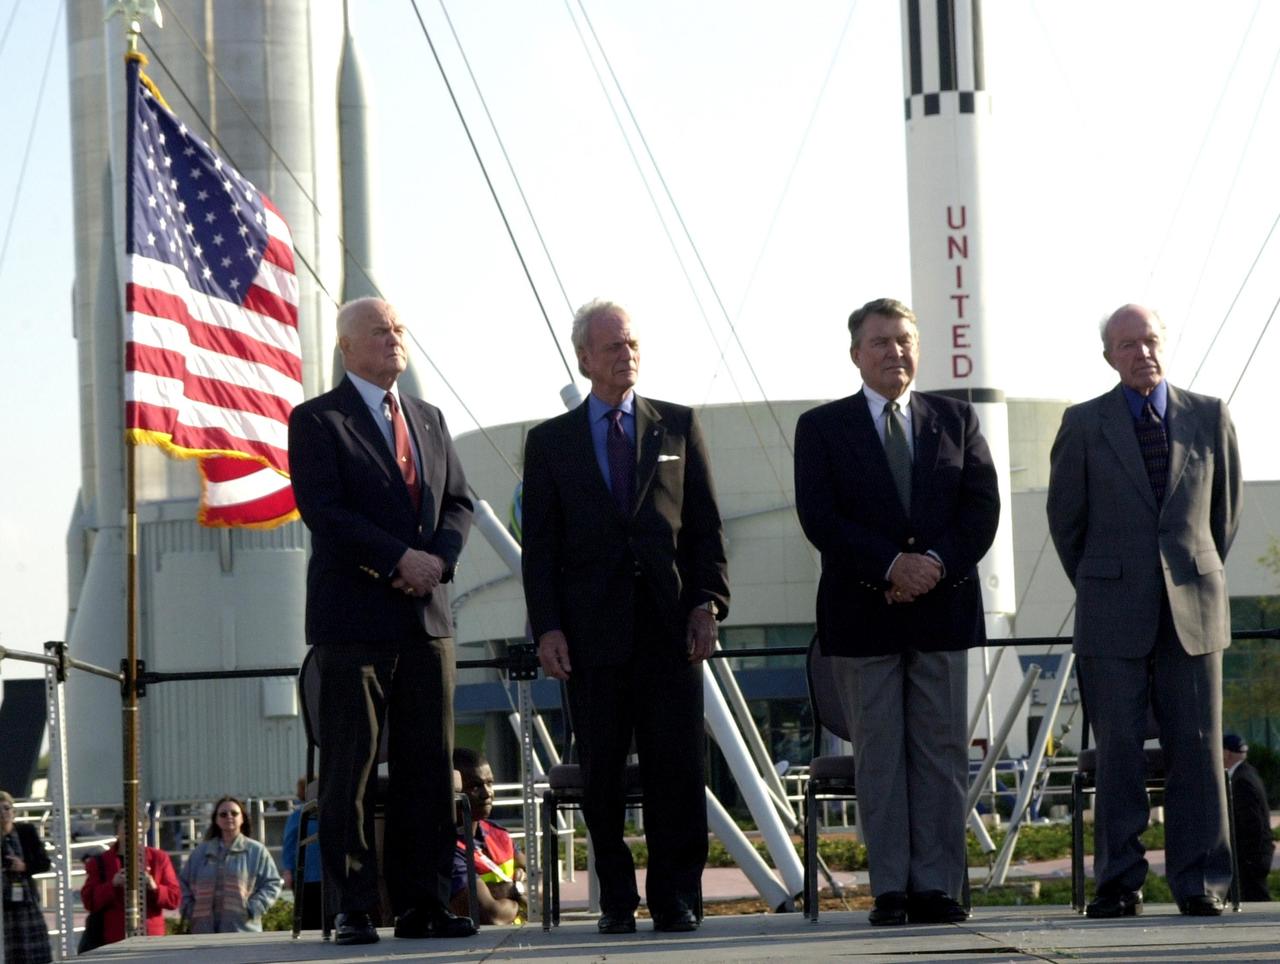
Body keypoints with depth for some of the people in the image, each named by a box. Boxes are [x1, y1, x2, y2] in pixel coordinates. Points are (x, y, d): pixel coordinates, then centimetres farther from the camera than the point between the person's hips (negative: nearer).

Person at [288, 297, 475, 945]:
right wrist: (400, 558, -17)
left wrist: (439, 557, -5)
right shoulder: (317, 421, 0)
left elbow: (458, 502, 15)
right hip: (355, 617, -6)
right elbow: (323, 510, -11)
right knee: (351, 766, -3)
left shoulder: (428, 419, 19)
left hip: (426, 615, 6)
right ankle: (353, 910, 0)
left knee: (429, 766, 3)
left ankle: (422, 904, 7)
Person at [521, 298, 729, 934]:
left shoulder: (678, 426, 13)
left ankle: (676, 899, 3)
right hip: (593, 630, 0)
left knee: (677, 766, -3)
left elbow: (705, 525, 10)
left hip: (669, 623, 0)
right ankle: (617, 901, 8)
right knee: (601, 774, 1)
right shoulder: (551, 442, 11)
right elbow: (540, 545, 7)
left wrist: (707, 602, -2)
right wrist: (547, 627, -4)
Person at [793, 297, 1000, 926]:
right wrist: (891, 565, -16)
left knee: (942, 751, 1)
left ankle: (936, 886, 3)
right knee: (880, 756, 0)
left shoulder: (956, 419, 12)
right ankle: (891, 890, 2)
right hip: (863, 614, -2)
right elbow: (819, 517, -6)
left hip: (943, 608, 2)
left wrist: (936, 562, -13)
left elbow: (982, 506, 4)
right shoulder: (822, 427, 5)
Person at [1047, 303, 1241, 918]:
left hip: (1192, 612, 1)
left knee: (1198, 748, -1)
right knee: (1118, 751, -1)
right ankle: (1119, 883, 4)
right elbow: (1065, 519, 11)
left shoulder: (1209, 417, 8)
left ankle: (1200, 884, 4)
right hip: (1113, 617, -1)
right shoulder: (1084, 425, 3)